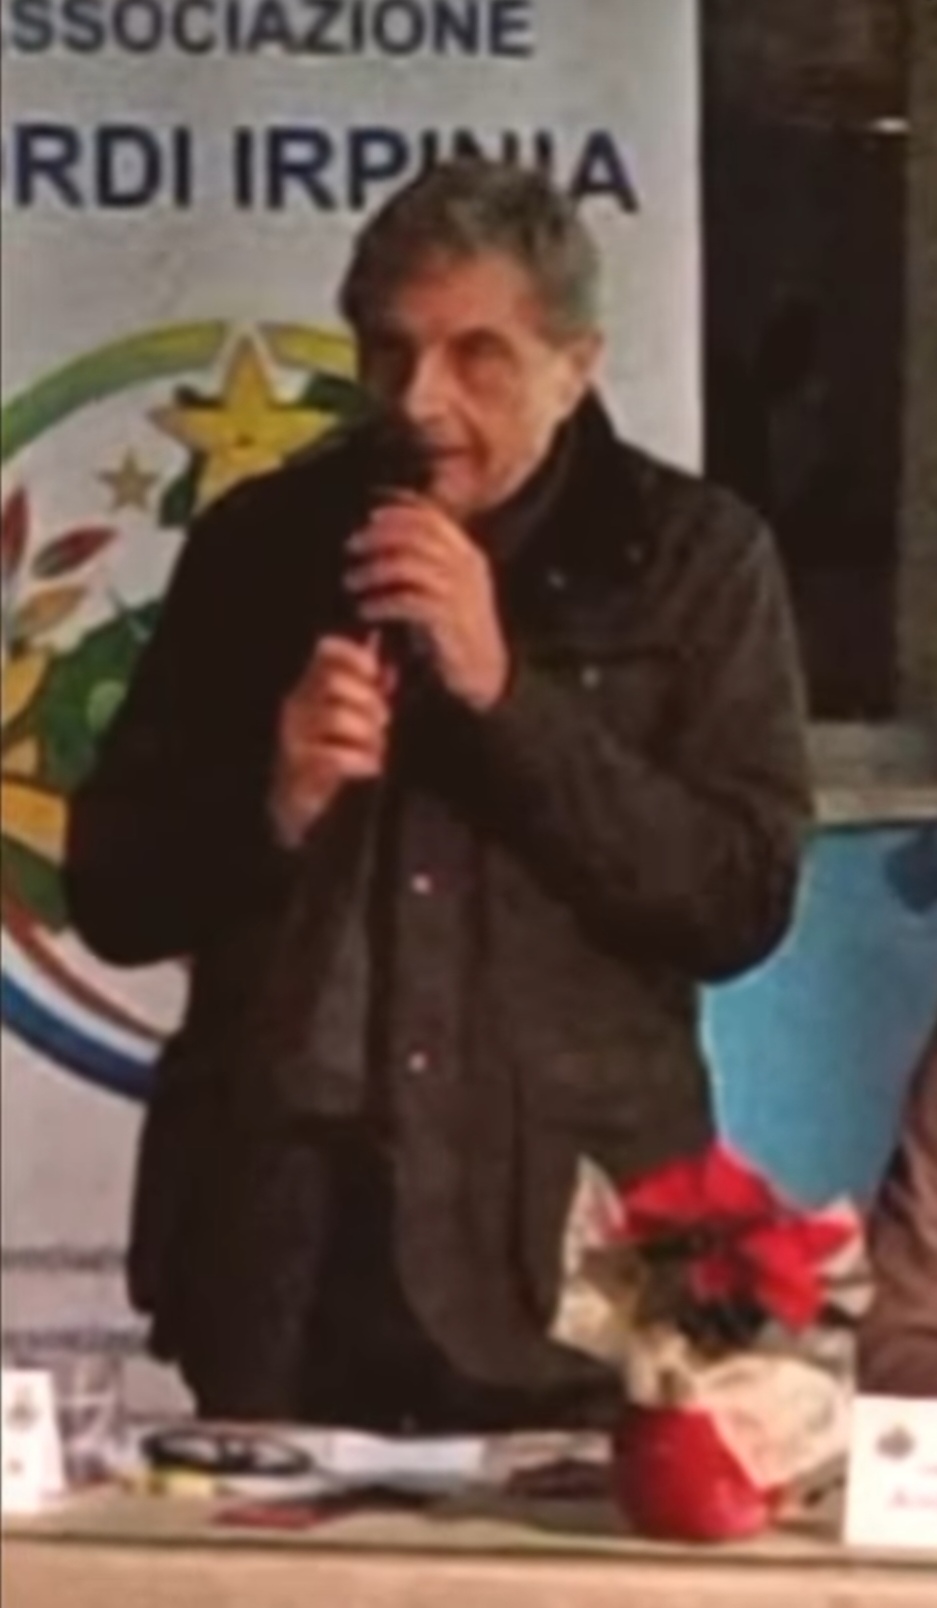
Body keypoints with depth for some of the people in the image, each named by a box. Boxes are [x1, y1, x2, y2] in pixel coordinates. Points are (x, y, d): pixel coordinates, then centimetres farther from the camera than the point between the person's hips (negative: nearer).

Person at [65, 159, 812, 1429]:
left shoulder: (691, 558, 0)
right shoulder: (258, 542, 6)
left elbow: (743, 902, -8)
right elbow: (112, 893, 7)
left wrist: (505, 693, -15)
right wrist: (273, 807, -13)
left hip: (567, 1261, -2)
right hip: (279, 1258, 2)